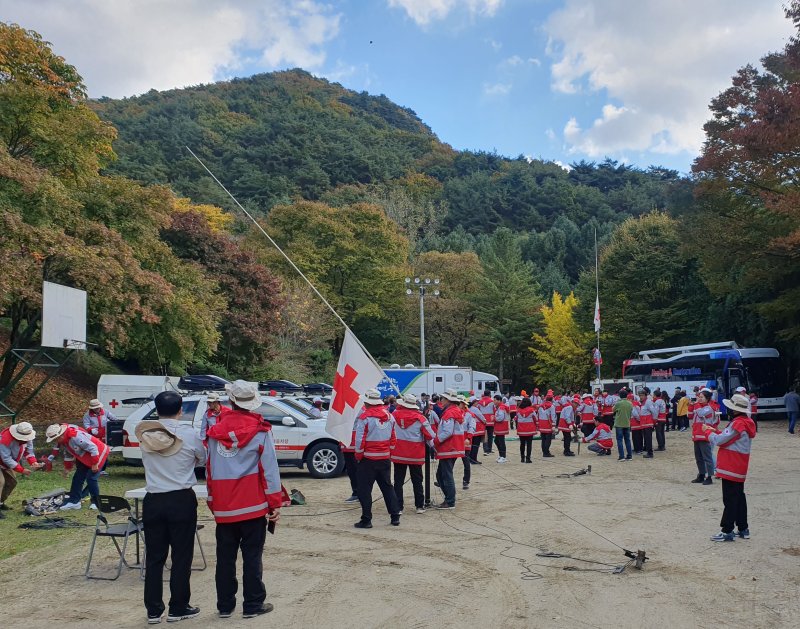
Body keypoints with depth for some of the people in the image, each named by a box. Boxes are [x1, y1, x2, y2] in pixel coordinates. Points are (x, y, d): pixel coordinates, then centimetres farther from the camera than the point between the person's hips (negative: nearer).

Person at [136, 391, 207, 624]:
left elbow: (147, 461, 10)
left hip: (153, 501, 3)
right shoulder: (188, 434, -10)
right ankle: (178, 608, 14)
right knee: (181, 557, 7)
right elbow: (203, 459, 6)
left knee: (154, 557, 11)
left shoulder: (144, 434, -3)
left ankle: (153, 610, 18)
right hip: (182, 500, -3)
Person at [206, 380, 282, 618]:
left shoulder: (216, 432, 3)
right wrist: (275, 504, -4)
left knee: (225, 557, 12)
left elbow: (210, 470, 9)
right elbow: (269, 470, -10)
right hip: (253, 505, -3)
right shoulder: (260, 431, -8)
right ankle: (253, 605, 9)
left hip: (223, 508, 3)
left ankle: (225, 605, 20)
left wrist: (212, 501, 18)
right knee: (252, 556, 5)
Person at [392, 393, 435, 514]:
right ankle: (420, 506, 18)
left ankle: (398, 507, 6)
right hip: (415, 454, -1)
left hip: (398, 453, 1)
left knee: (398, 481, 7)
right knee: (417, 481, 12)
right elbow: (430, 436, -8)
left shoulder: (395, 415, -6)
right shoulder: (420, 418, -10)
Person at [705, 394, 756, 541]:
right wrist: (715, 431, 5)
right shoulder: (746, 422, 10)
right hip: (739, 469, 10)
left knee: (730, 500, -5)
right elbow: (728, 438, 14)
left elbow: (719, 441, -21)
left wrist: (708, 431, -5)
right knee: (739, 497, 16)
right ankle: (743, 529, 23)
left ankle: (727, 531, -1)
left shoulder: (737, 424, -21)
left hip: (730, 468, -10)